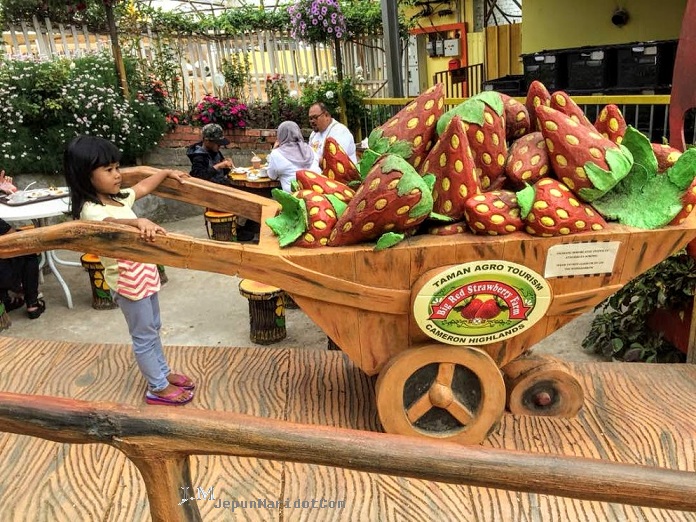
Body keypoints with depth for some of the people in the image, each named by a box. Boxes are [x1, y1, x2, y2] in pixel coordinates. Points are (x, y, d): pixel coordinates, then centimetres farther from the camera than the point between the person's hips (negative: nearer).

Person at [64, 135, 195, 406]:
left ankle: (163, 372, 39)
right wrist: (138, 222, -66)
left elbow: (143, 186, 23)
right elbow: (111, 223, -47)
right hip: (127, 282, -9)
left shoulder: (117, 197, 3)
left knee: (153, 328, 22)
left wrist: (166, 173, 31)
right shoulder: (91, 211, -25)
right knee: (143, 337, 6)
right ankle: (158, 388, 21)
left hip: (144, 274, 9)